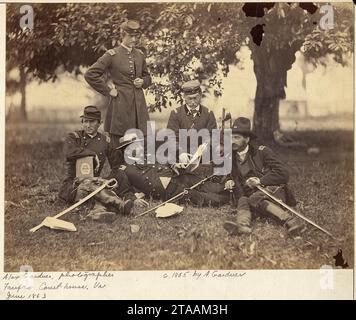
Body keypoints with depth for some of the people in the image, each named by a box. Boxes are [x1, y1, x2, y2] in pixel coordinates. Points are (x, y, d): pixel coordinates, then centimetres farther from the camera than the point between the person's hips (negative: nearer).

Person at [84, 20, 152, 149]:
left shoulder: (140, 55, 11)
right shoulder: (112, 55, -6)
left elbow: (147, 76, 25)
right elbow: (90, 75, -10)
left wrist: (143, 82, 2)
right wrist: (108, 91, -8)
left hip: (139, 104, 5)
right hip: (120, 103, -5)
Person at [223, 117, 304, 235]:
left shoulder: (261, 151, 2)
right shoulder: (231, 158, 16)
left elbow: (283, 173, -5)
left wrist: (260, 181, -13)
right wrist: (230, 183, 7)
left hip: (273, 190, -4)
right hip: (253, 195, 4)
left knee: (254, 199, -35)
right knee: (243, 200, -29)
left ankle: (290, 220, -46)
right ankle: (242, 224, -59)